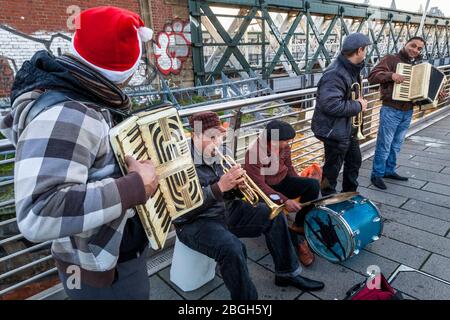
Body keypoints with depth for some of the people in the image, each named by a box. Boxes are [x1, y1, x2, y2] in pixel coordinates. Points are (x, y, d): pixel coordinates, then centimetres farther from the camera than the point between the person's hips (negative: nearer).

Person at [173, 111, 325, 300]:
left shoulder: (217, 155, 2)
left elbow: (227, 194, 10)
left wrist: (237, 185, -15)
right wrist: (220, 187, -34)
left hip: (226, 210, 8)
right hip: (195, 221, -7)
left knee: (272, 215, 2)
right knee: (232, 248, -35)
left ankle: (287, 273, 17)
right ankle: (245, 297, -9)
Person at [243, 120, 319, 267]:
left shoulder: (284, 147, -6)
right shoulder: (254, 153, -26)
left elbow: (289, 168, 9)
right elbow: (259, 185, -28)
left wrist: (302, 187, -6)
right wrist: (284, 200, -38)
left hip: (282, 182, 6)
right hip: (265, 190, -5)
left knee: (314, 184, -18)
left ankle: (299, 225, 0)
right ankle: (297, 244, -12)